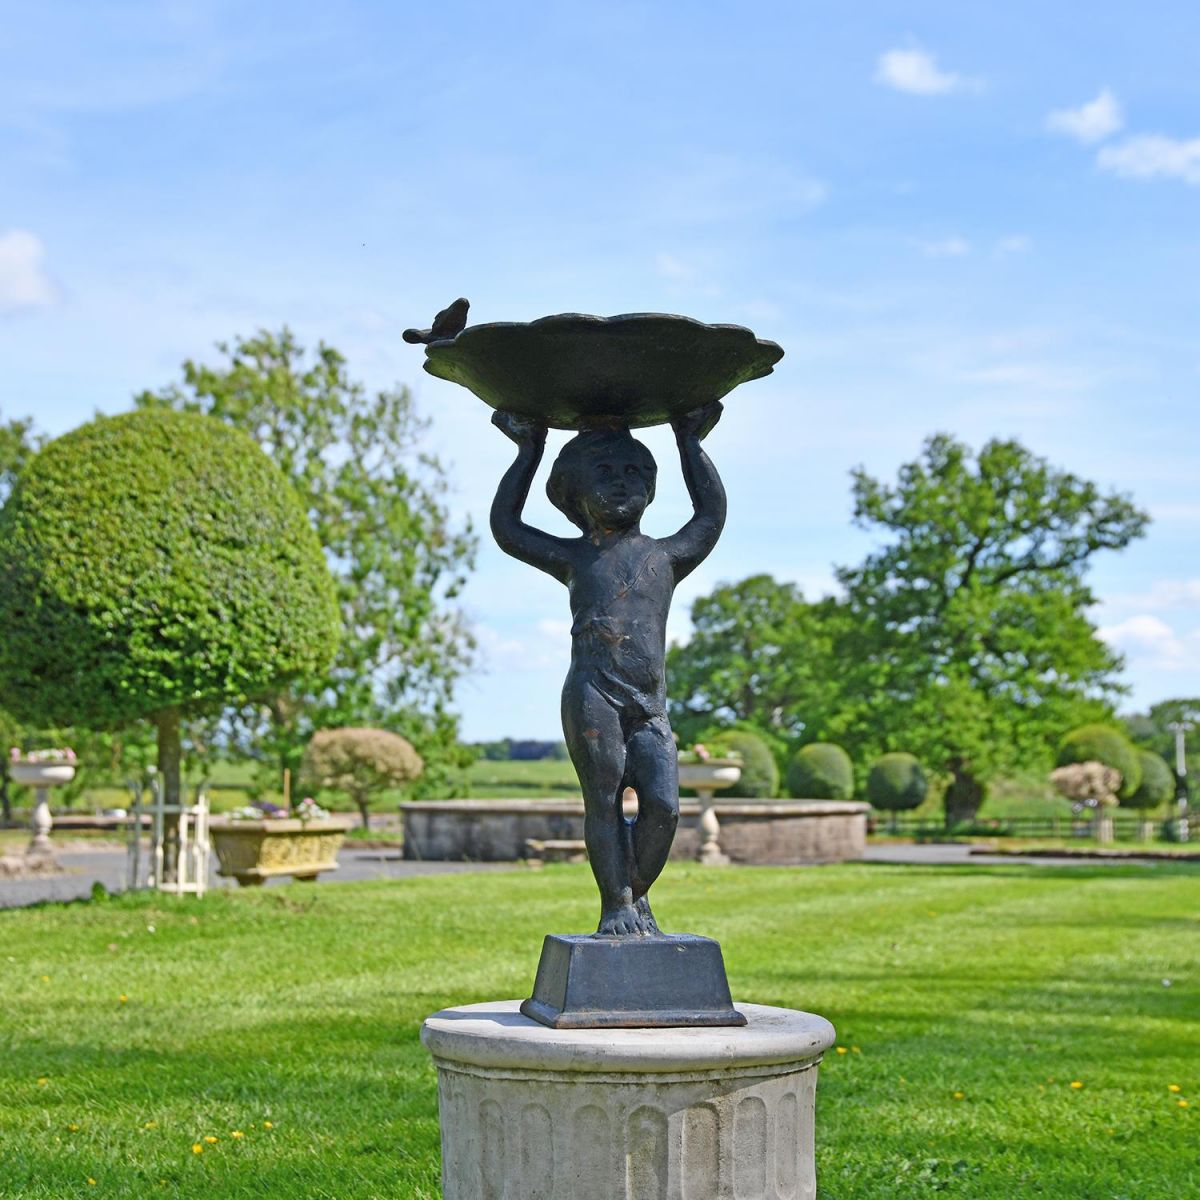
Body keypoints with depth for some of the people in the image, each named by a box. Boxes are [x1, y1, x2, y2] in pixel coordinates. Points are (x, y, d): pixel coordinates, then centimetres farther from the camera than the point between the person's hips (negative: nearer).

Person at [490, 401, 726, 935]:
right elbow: (506, 526, 26)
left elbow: (711, 514, 33)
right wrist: (528, 452, 31)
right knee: (604, 802, -6)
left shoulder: (666, 555, 22)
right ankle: (616, 906, 1)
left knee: (663, 805, -11)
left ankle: (638, 895, 8)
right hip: (592, 696, -1)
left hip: (650, 707, 1)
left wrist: (689, 442, 37)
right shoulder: (574, 556, 19)